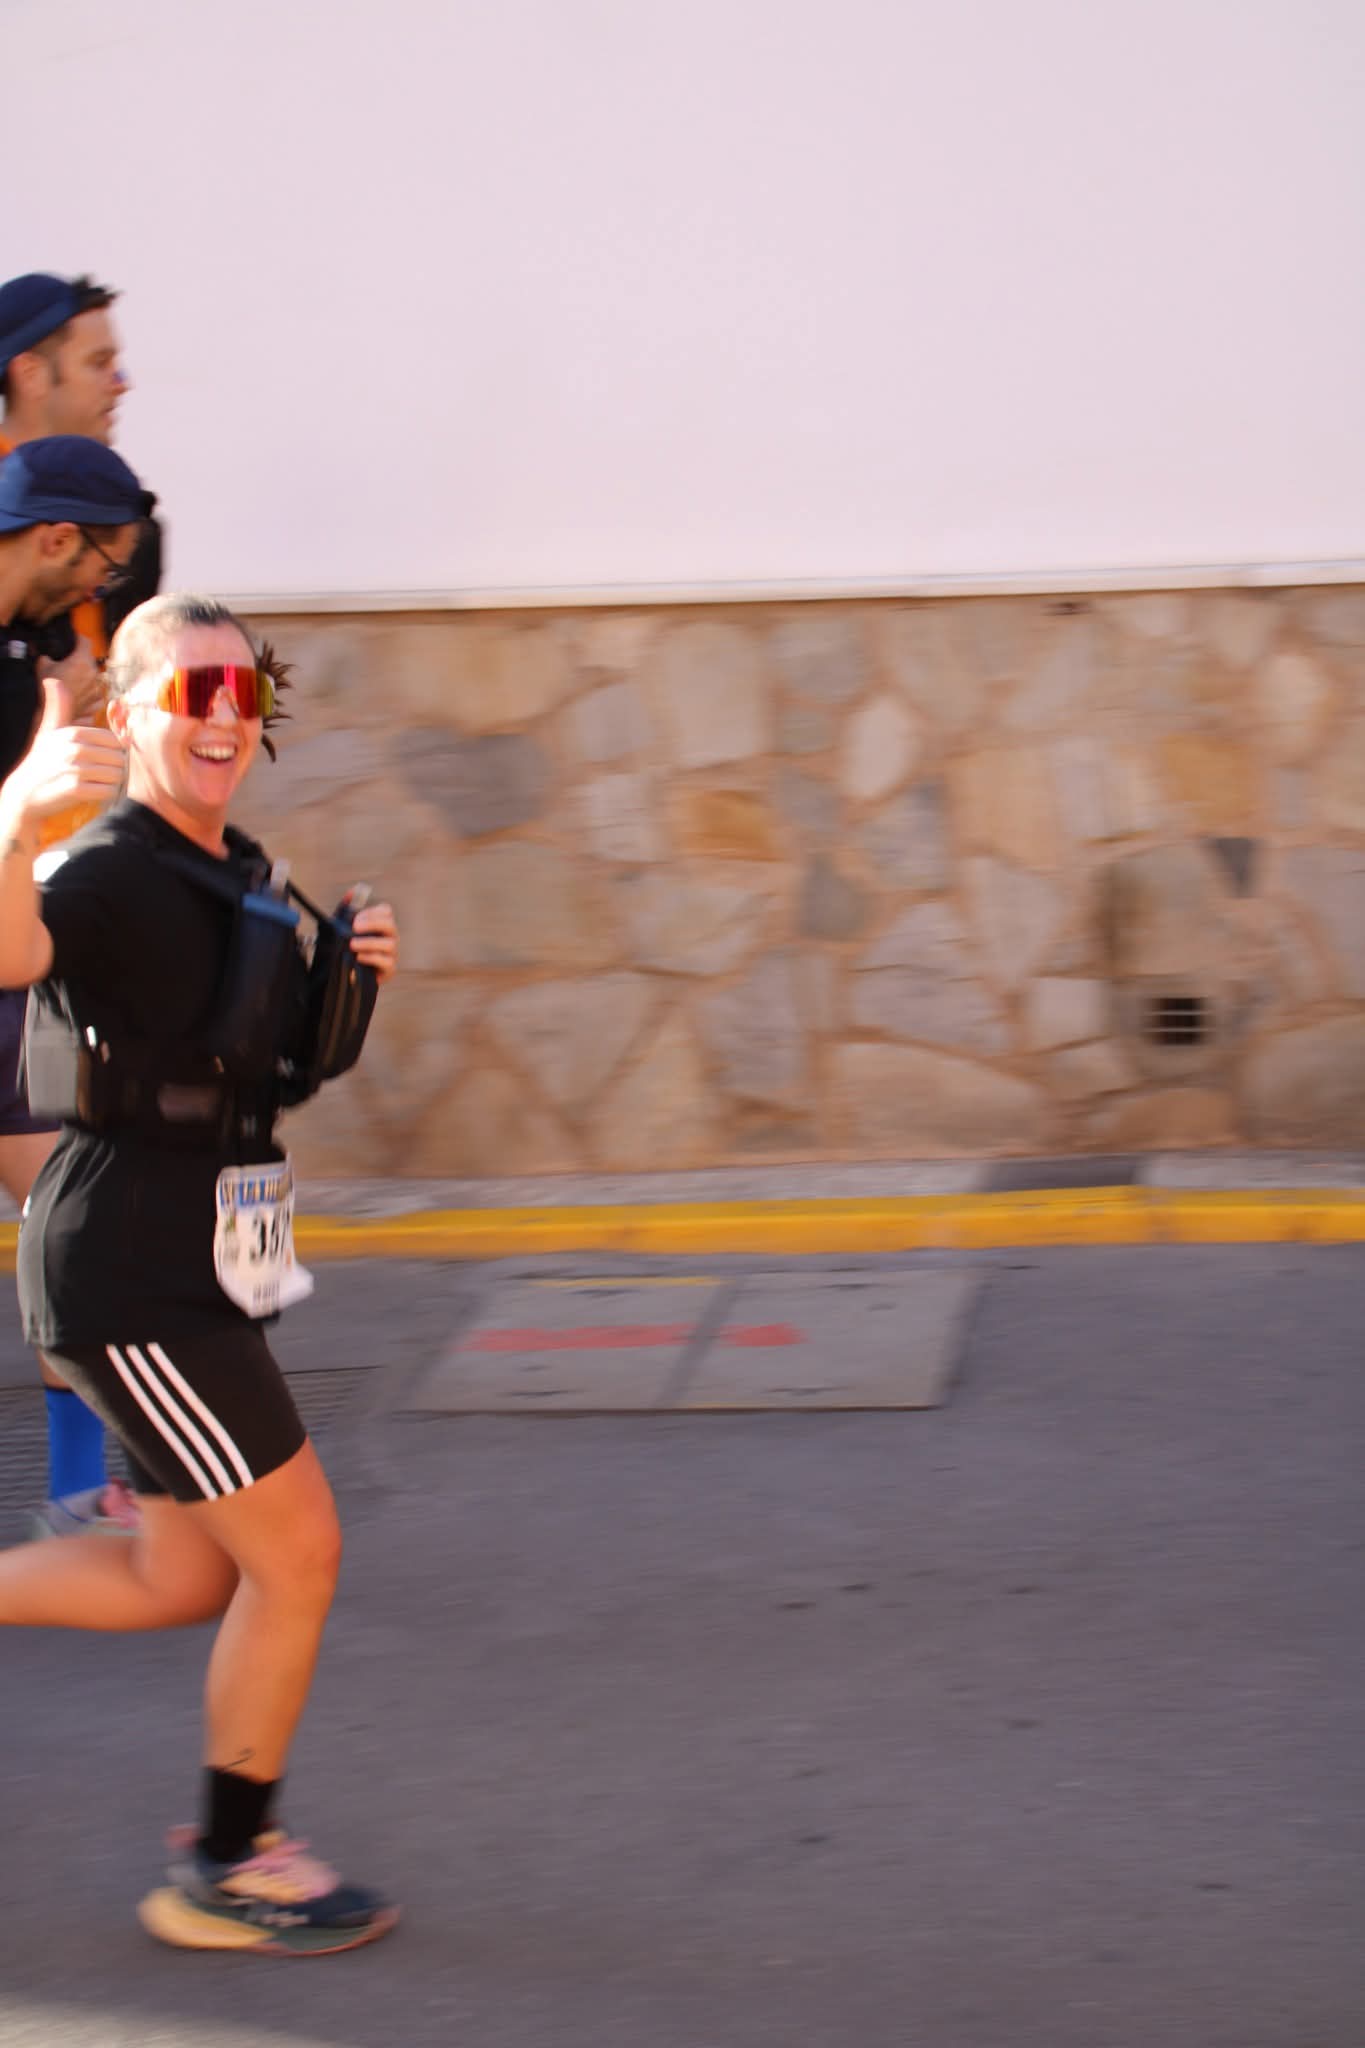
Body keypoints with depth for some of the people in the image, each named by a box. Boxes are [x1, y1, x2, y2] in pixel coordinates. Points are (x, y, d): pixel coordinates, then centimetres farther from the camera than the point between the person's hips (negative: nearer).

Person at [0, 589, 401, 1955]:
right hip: (131, 1265, -9)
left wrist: (350, 973, 6)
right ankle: (226, 1874, 13)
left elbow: (271, 1060, 24)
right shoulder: (110, 877, -16)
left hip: (195, 1262, 9)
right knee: (298, 1553, -2)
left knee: (183, 1579, 17)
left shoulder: (236, 874, 12)